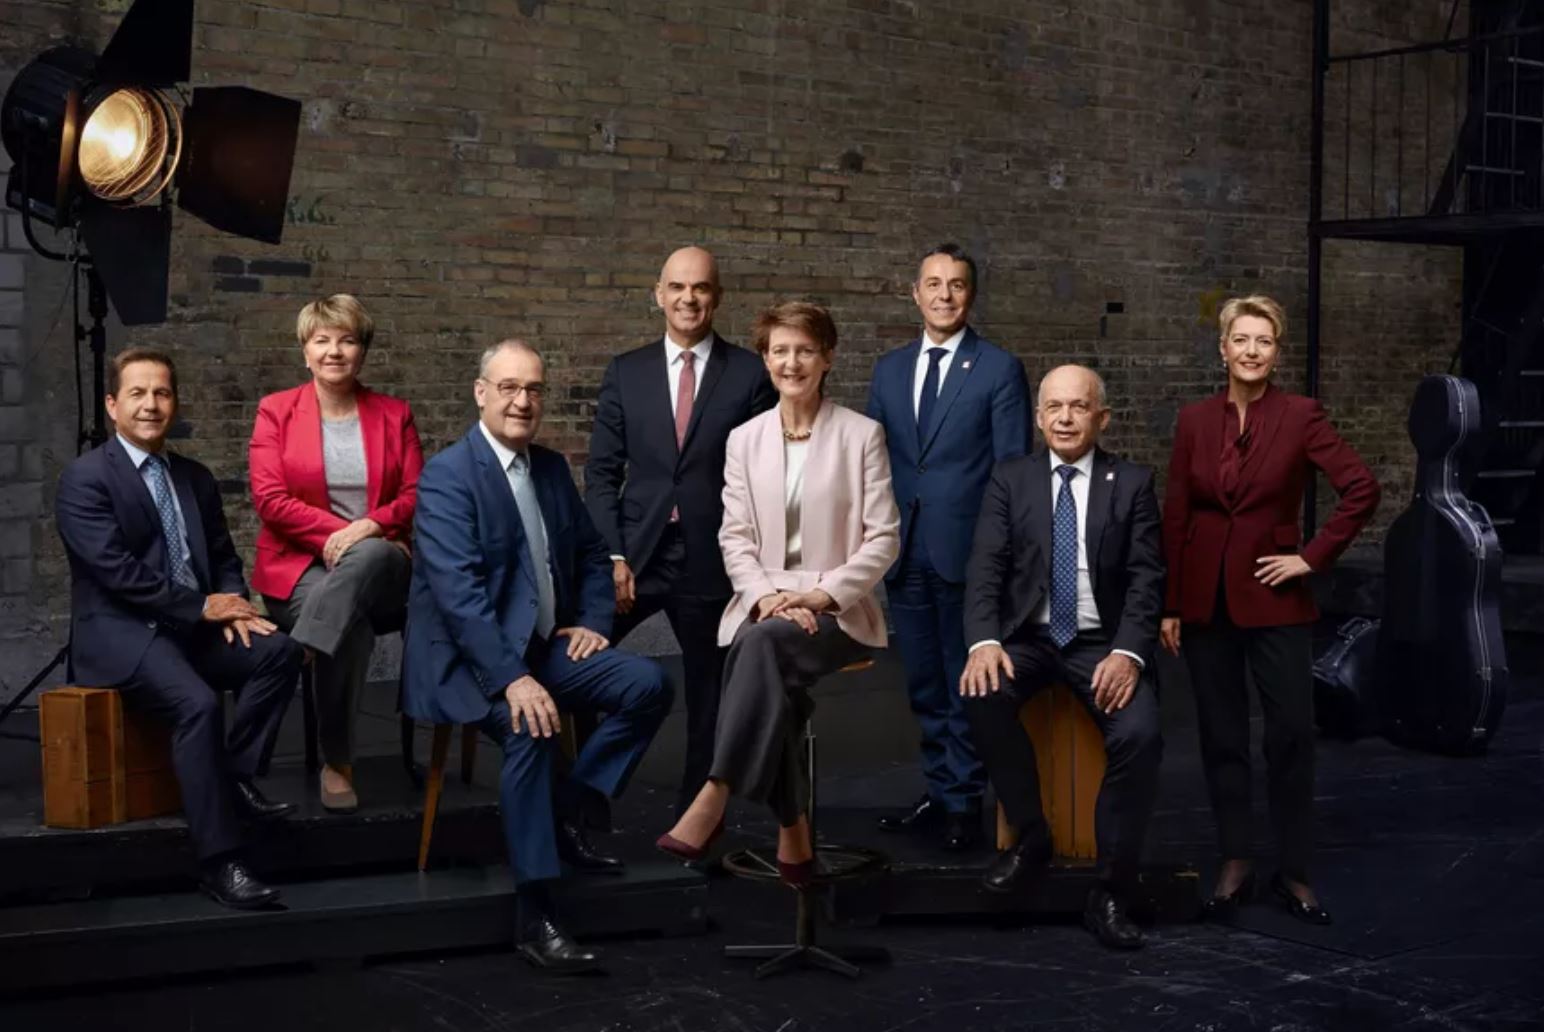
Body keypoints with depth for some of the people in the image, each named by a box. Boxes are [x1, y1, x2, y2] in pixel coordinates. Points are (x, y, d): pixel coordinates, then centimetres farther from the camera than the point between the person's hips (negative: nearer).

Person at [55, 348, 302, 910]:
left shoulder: (196, 478, 15)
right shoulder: (85, 478, -7)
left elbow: (224, 559, 16)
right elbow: (116, 569, -17)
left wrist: (231, 608, -7)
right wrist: (202, 606, -16)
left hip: (193, 627, 7)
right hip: (119, 633, -7)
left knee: (278, 651, -19)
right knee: (198, 704, -32)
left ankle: (239, 775, -7)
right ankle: (219, 861, -27)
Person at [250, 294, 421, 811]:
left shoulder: (394, 414, 13)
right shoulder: (276, 411, 7)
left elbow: (416, 495, 4)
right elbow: (269, 498, -4)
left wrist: (371, 527, -17)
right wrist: (338, 531, -16)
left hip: (381, 566, 1)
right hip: (300, 566, -1)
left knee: (365, 558, -39)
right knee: (353, 625, -35)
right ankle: (336, 762, -23)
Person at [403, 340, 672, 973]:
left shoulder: (552, 467, 11)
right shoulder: (447, 475, -13)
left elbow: (592, 554, 22)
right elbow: (458, 589, -24)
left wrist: (592, 621, 3)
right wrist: (512, 678, -32)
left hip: (544, 647, 8)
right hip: (469, 659, -7)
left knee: (648, 685, -10)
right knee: (529, 726, -34)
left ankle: (566, 812, 3)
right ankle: (533, 916, -28)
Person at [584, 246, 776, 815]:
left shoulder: (750, 374, 0)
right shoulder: (625, 371, 6)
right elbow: (602, 471, 5)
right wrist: (613, 555, -5)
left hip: (711, 559, -1)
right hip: (636, 552, 1)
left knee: (709, 688, 8)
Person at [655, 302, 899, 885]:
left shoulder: (862, 434, 2)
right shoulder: (745, 439, 11)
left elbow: (884, 538, -2)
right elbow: (734, 538, 7)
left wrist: (821, 596, -15)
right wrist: (766, 596, -12)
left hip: (838, 612, -2)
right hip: (763, 604, 2)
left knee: (763, 641, -35)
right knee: (768, 670, -33)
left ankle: (714, 800, -35)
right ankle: (792, 832, -20)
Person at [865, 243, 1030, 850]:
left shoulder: (999, 369, -3)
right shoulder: (889, 370, 12)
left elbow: (1013, 470, -5)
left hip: (968, 551, -5)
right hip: (904, 551, 5)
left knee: (967, 684, 2)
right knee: (924, 685, 13)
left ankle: (964, 803, 12)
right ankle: (938, 793, 25)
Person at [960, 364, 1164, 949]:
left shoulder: (1132, 483, 4)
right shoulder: (1010, 480, 7)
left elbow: (1146, 578, -2)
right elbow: (985, 567, -2)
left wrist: (1128, 652, -19)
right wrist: (984, 641, -21)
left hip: (1102, 644, -1)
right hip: (1027, 638, 1)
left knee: (1139, 734, -27)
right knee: (983, 694, -31)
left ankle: (1110, 894, -12)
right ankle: (1030, 836, -7)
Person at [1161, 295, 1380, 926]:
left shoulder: (1301, 416, -5)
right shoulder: (1195, 420, 4)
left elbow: (1362, 489, -10)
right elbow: (1174, 517, 5)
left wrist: (1314, 557, -11)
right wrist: (1170, 606, 3)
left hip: (1273, 597, -3)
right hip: (1206, 598, 3)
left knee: (1291, 735, -2)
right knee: (1222, 735, 8)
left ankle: (1293, 872, 10)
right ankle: (1235, 863, 18)